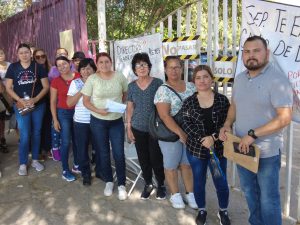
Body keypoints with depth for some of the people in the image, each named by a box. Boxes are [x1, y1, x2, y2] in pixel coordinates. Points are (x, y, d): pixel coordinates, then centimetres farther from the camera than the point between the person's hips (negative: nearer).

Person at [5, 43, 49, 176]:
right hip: (21, 106, -1)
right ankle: (23, 164, 11)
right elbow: (8, 88, 1)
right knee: (24, 135, -3)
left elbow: (46, 86, -2)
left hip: (38, 105, 1)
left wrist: (35, 99, -16)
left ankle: (35, 160, 25)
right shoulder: (12, 67, 1)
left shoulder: (38, 67, -1)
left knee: (36, 133, 10)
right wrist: (19, 100, -14)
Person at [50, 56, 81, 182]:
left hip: (78, 112, 2)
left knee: (77, 140, 13)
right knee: (66, 142, -1)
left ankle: (76, 165, 30)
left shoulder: (79, 77, -3)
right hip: (63, 113, -2)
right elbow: (53, 102, -1)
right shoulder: (56, 81, -5)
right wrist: (55, 119, -6)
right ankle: (65, 171, 11)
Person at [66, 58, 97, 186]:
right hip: (81, 122, 0)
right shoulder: (75, 83, 2)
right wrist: (82, 90, -13)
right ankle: (86, 174, 27)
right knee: (82, 150, 8)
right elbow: (69, 103, -5)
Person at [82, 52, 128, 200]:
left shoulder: (119, 77, -3)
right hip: (98, 121, 0)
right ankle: (108, 182, 31)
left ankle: (121, 185, 17)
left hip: (117, 121, 1)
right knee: (103, 153, 11)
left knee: (119, 153, -1)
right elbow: (85, 101, -5)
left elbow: (126, 94, 12)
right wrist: (98, 110, -19)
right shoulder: (92, 79, -7)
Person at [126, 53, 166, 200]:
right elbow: (130, 108, 8)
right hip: (138, 129, 3)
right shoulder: (132, 86, 4)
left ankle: (161, 184, 25)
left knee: (156, 158, 3)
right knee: (143, 158, 12)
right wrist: (128, 127, 5)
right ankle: (148, 184, 31)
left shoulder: (158, 83, -6)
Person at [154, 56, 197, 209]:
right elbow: (164, 116, -17)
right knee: (171, 165, 9)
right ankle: (175, 195, 25)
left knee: (187, 163, 13)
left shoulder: (191, 87, 6)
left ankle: (190, 194, 26)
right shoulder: (163, 90, -10)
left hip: (190, 133, 4)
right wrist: (180, 133, -21)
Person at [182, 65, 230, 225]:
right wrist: (202, 138, -21)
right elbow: (186, 124, -8)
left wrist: (213, 137, -19)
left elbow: (227, 123, -5)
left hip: (218, 148, 0)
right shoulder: (189, 102, -1)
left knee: (221, 182, 10)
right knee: (199, 181, 14)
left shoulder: (222, 100, -2)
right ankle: (201, 210, 36)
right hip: (196, 149, 0)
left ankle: (223, 211, 34)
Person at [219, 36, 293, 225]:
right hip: (242, 147, 7)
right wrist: (227, 124, 0)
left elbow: (285, 118, -23)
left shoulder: (277, 79, -17)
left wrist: (253, 134, -24)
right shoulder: (239, 79, 6)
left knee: (268, 198, 8)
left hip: (267, 151, -7)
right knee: (249, 191, 23)